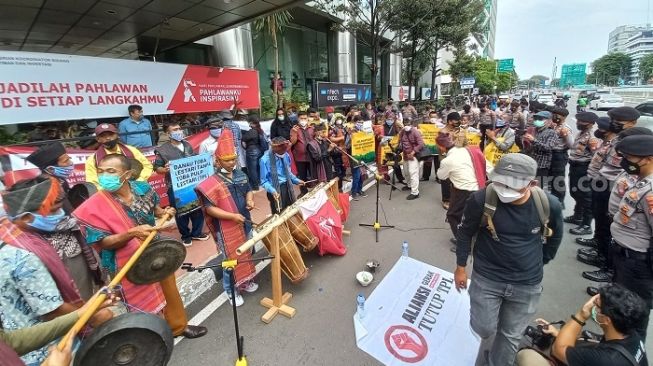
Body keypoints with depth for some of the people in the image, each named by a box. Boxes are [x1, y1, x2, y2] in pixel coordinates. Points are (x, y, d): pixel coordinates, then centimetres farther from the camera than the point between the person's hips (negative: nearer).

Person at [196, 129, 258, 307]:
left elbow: (248, 190, 16)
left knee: (246, 254, 22)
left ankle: (245, 281, 44)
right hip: (226, 229, -7)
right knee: (231, 259, 7)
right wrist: (232, 216, -27)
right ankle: (231, 291, 28)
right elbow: (209, 208, -20)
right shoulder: (212, 182, -18)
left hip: (245, 223, 7)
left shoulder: (241, 175, 1)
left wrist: (250, 200, -7)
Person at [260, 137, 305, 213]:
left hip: (288, 187, 5)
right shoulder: (265, 160, -19)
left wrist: (297, 180, 9)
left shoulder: (286, 156, -2)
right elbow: (264, 181, -15)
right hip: (275, 190, -5)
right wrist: (272, 191, -29)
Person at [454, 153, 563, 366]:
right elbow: (465, 232, -6)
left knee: (510, 336, 16)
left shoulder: (549, 204, -17)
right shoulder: (481, 199, -23)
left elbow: (555, 237, 6)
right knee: (483, 329, 10)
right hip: (486, 278, -1)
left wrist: (538, 264, 15)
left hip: (527, 284, 2)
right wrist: (461, 267, 0)